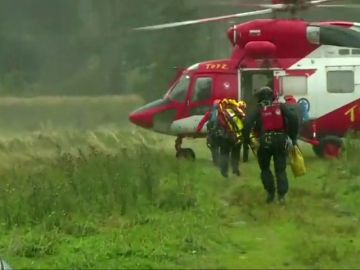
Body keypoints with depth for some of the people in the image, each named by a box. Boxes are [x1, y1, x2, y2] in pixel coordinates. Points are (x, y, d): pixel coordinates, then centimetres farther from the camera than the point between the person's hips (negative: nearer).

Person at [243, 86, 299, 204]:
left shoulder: (259, 109, 5)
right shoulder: (280, 106, 9)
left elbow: (248, 122, -10)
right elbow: (293, 118, -5)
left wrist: (246, 138, -1)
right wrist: (293, 137, 1)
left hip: (265, 142, -1)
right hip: (280, 141, 1)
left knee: (265, 169, 17)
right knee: (280, 169, 10)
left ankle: (270, 193, 9)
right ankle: (282, 195, -3)